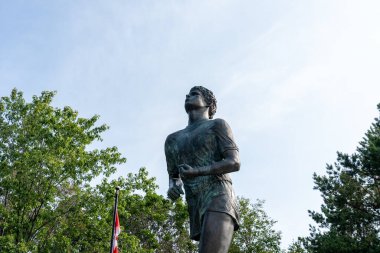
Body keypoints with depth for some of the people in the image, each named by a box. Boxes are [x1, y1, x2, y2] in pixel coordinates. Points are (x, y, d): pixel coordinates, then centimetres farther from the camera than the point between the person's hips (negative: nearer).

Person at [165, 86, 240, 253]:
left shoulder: (217, 125, 9)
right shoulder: (173, 139, 25)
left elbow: (234, 162, -3)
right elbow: (173, 176, 29)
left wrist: (197, 172, -16)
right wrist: (172, 188, 3)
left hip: (218, 199, -6)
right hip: (196, 209, 6)